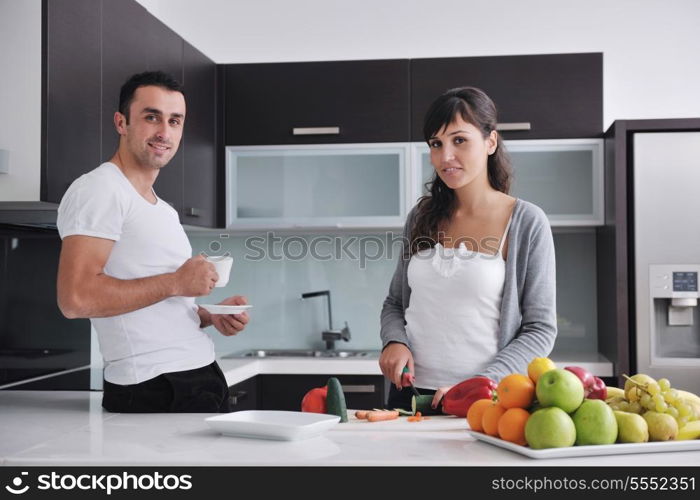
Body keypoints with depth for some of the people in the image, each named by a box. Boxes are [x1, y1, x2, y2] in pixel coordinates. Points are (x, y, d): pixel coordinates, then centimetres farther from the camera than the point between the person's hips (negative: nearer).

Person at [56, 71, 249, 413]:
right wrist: (175, 282, -16)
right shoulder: (99, 189, -10)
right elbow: (75, 298, -23)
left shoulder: (164, 211, 19)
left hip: (202, 378, 9)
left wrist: (209, 316, 6)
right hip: (153, 392, -9)